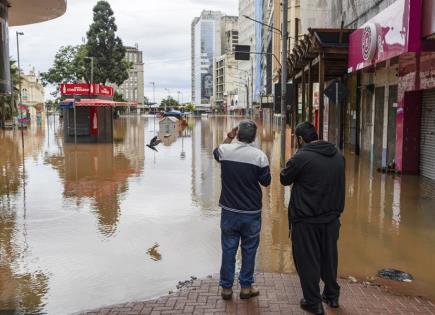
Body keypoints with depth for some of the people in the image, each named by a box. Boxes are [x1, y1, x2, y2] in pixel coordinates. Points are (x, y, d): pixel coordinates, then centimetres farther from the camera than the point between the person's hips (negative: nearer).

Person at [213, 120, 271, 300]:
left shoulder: (225, 150, -8)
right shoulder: (260, 156, -13)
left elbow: (216, 153, 18)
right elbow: (266, 182, 0)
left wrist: (229, 137, 15)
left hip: (229, 211, 1)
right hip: (251, 212, -1)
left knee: (228, 249, 12)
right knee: (249, 250, 13)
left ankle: (226, 287, 21)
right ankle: (246, 287, 24)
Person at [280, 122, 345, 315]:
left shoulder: (301, 157, -19)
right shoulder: (338, 155, 4)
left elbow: (284, 179, -5)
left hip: (306, 219, -6)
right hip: (332, 217, 6)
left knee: (308, 260, 7)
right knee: (329, 257, 20)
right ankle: (332, 296, 35)